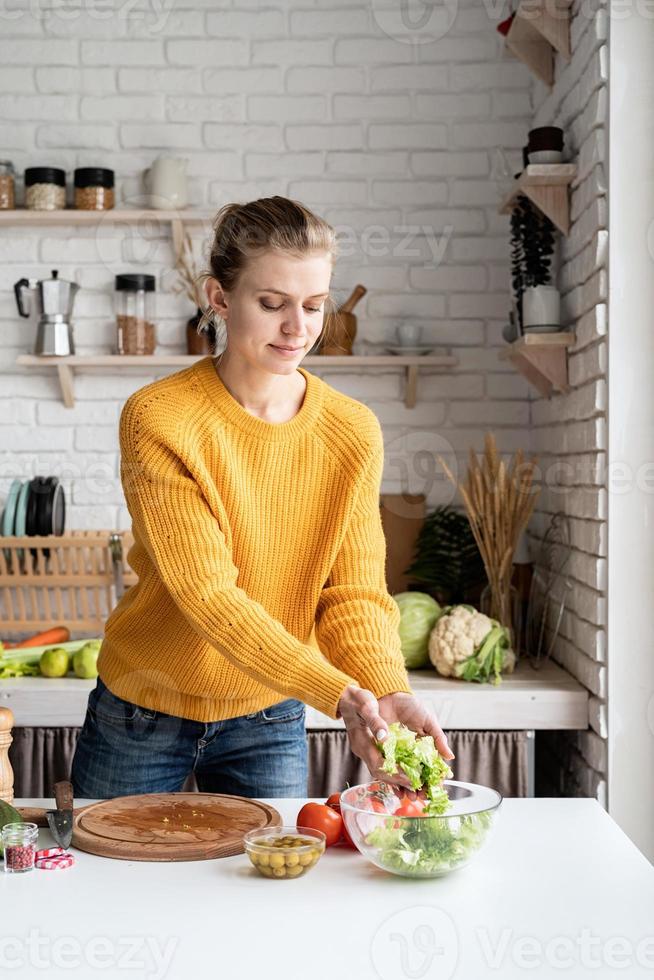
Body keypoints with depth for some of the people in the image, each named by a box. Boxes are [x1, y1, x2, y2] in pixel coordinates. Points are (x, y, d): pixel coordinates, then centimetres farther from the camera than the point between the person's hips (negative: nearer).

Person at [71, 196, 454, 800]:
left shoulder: (353, 433, -9)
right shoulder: (158, 421, -21)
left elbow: (355, 591, -10)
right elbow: (207, 593, -27)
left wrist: (388, 690, -30)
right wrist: (339, 695, -36)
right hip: (142, 714, -2)